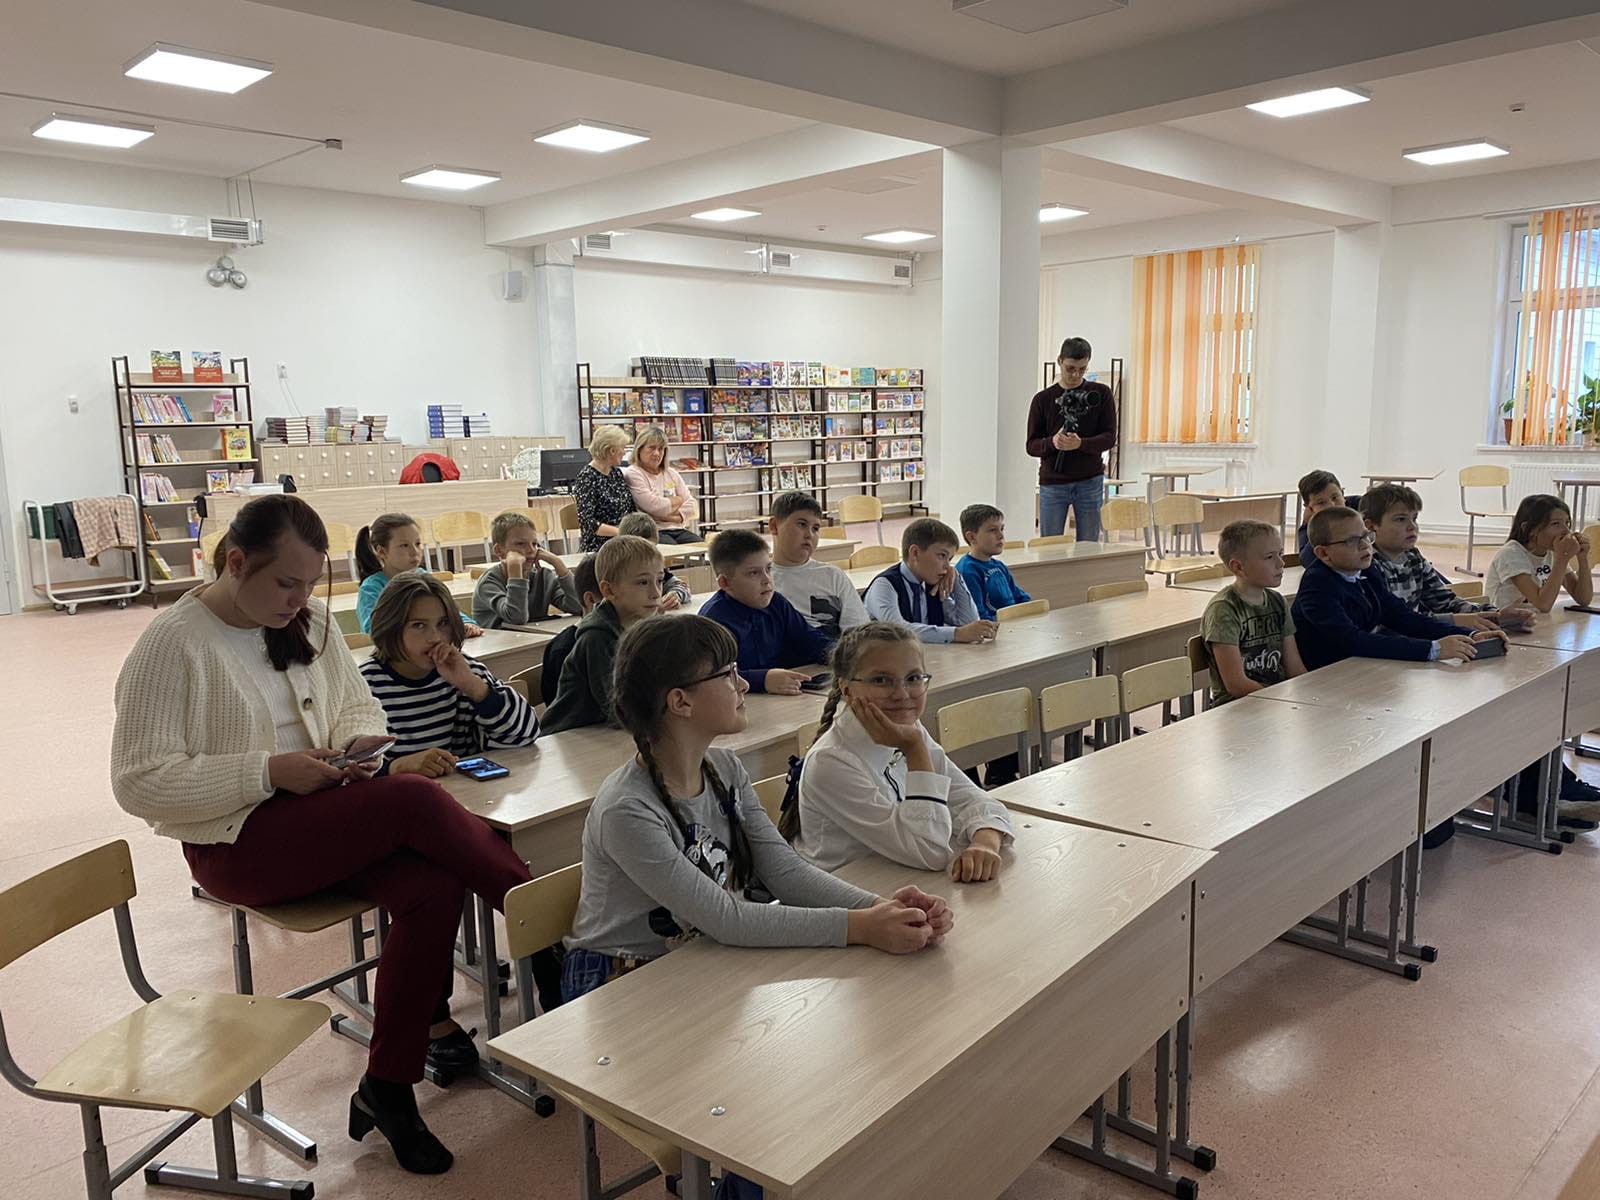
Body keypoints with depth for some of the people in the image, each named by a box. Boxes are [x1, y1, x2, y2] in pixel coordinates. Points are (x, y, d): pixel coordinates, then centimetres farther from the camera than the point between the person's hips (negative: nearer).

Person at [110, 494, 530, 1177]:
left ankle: (387, 1089, -10)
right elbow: (139, 784, -13)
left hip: (322, 821, 6)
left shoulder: (309, 623, 7)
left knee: (432, 887, -24)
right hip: (235, 844, -6)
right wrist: (268, 771, -22)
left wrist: (357, 742, -7)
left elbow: (358, 705, 18)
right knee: (414, 801, -29)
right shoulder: (172, 645, -10)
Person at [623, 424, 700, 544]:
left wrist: (675, 516, -8)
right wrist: (678, 500, 4)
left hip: (678, 529, 6)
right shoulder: (633, 475, -1)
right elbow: (654, 506, -13)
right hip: (651, 532, -6)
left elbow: (690, 505, 11)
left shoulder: (671, 473, 19)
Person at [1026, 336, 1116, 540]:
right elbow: (1031, 445, 3)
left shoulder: (1100, 394, 4)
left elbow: (1110, 437, -1)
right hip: (1052, 483, 0)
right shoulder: (1043, 399, 4)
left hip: (1090, 482, 0)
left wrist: (1080, 443, -21)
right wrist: (1052, 442, -19)